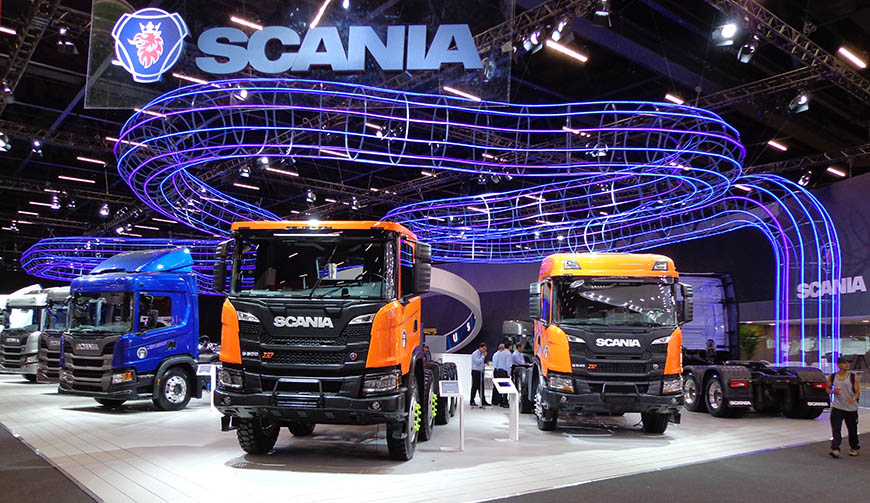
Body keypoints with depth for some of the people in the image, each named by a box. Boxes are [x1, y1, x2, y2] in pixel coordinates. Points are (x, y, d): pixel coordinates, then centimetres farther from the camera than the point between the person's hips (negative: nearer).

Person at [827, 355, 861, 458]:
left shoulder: (853, 377, -4)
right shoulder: (832, 377, 0)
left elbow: (858, 392, -5)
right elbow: (828, 388, 12)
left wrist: (854, 398, -26)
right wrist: (833, 391, -10)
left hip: (851, 408, 0)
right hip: (837, 408, 0)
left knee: (852, 430, 13)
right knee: (836, 430, -11)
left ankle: (854, 448, 33)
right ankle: (835, 449, -11)